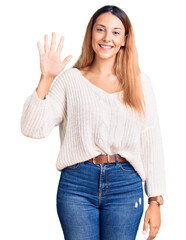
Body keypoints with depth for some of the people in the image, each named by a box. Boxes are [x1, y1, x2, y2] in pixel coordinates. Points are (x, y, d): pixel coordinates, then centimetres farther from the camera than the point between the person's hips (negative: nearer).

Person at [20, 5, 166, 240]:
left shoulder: (140, 82, 7)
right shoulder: (70, 79, 4)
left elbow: (152, 143, 6)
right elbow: (33, 129, -5)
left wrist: (155, 200, 3)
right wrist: (46, 79, -14)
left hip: (125, 186, 1)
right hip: (76, 185, 0)